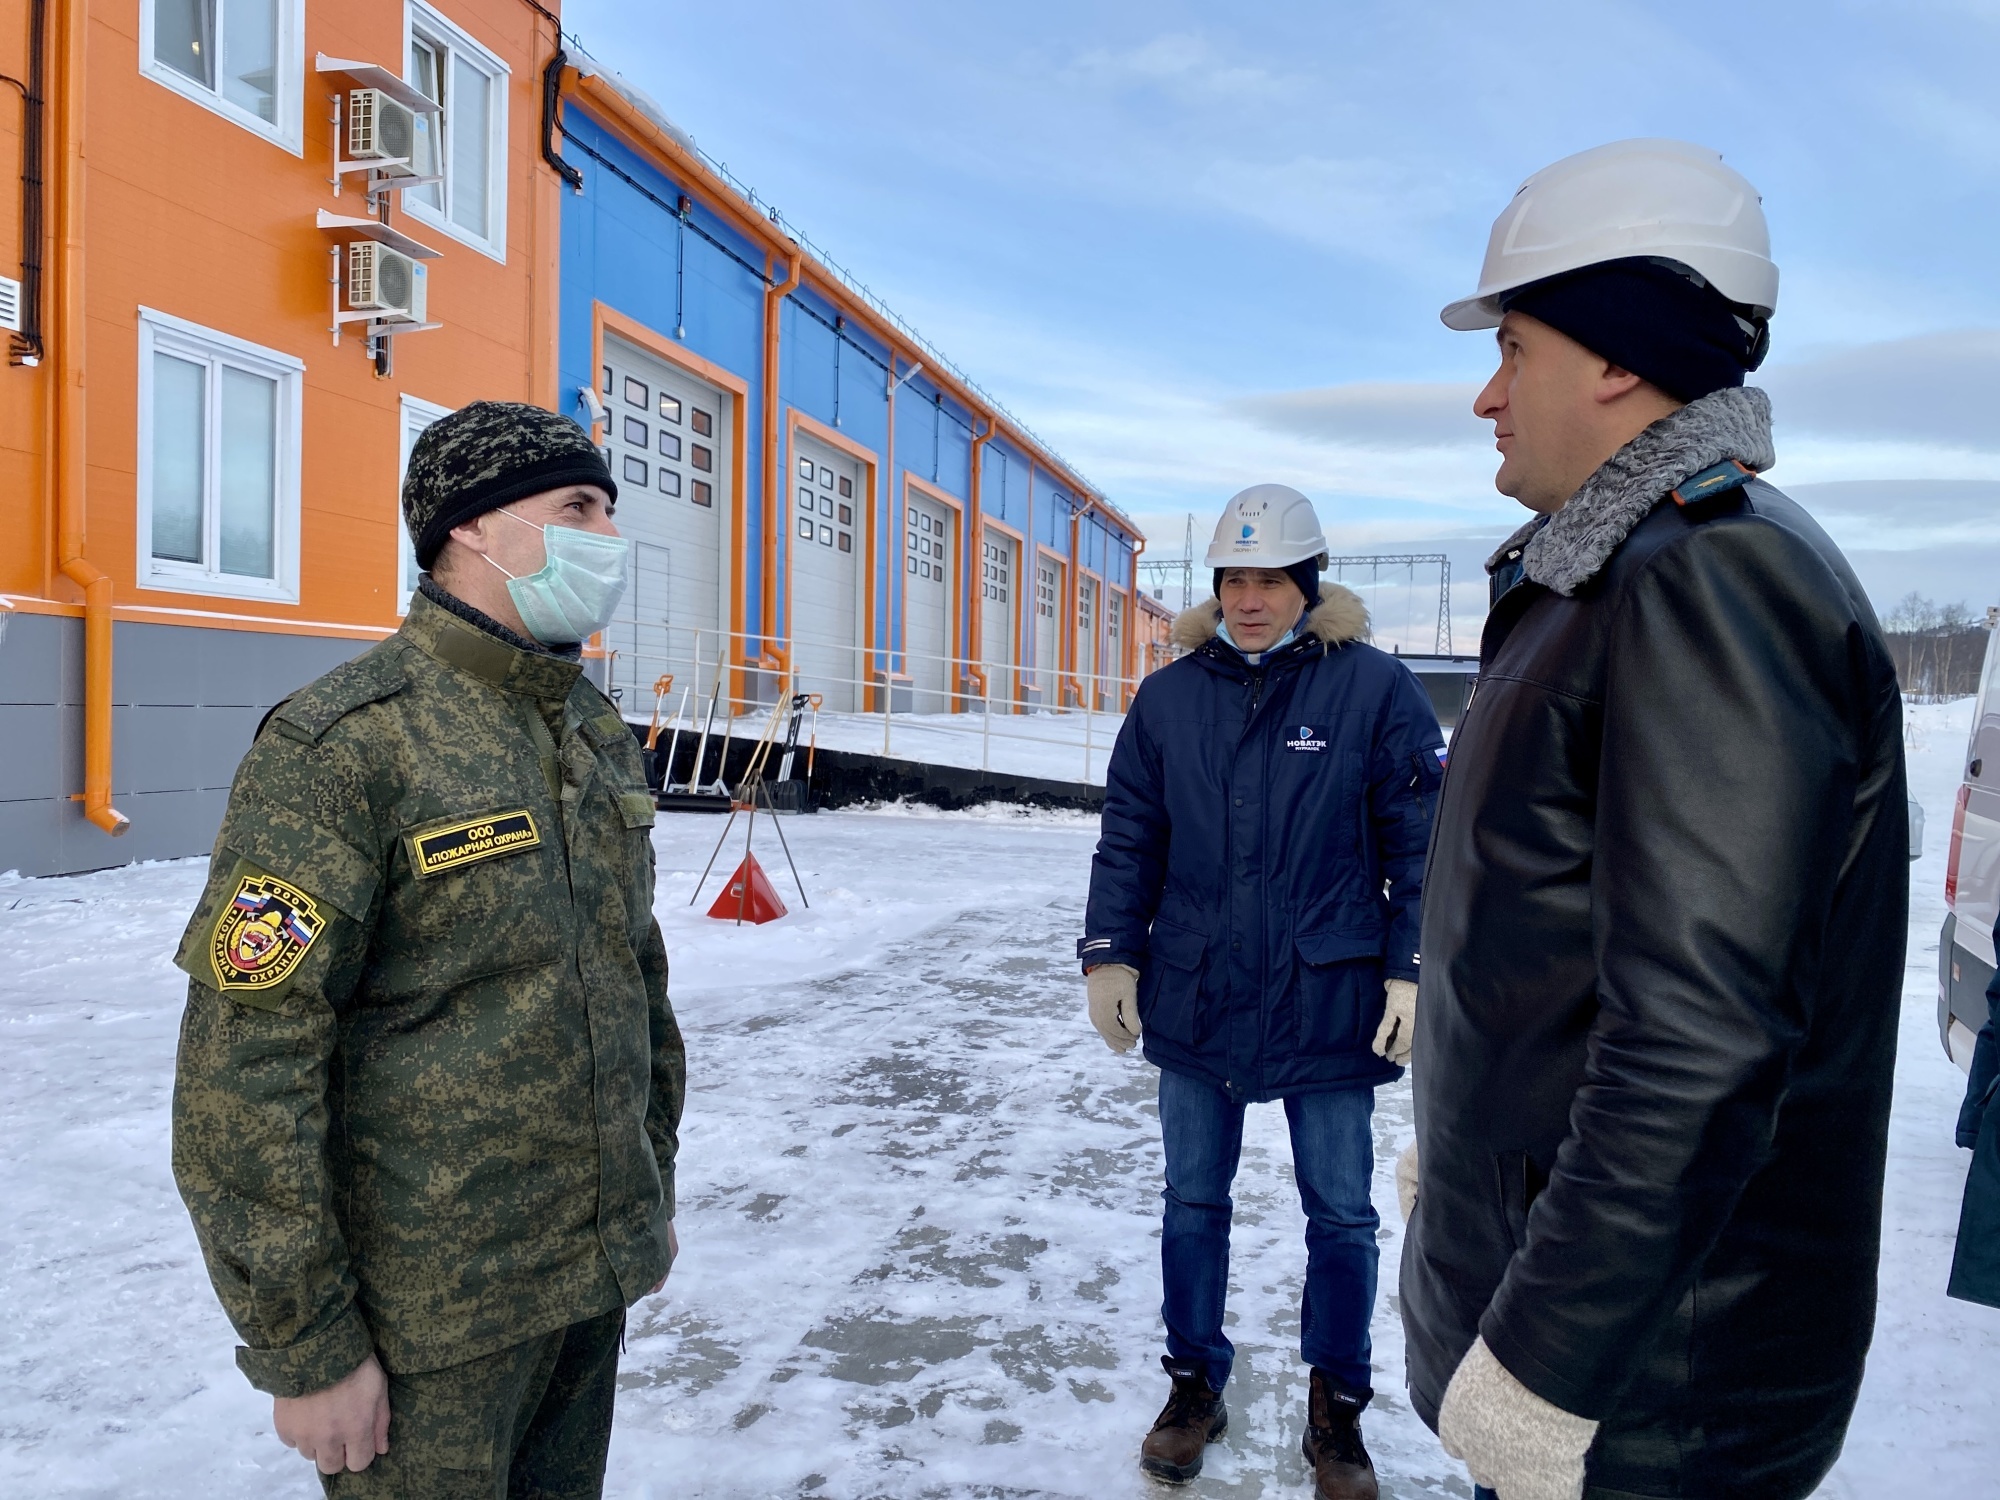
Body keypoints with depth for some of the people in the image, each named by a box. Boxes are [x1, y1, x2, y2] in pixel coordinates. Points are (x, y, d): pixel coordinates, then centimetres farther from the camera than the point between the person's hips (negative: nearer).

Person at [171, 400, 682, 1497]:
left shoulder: (600, 737, 7)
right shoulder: (339, 744, -17)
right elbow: (244, 1068, -18)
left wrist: (655, 1186, 17)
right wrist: (303, 1347, -15)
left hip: (594, 1276, 7)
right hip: (431, 1315, -6)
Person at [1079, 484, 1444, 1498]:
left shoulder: (1374, 688, -6)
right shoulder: (1170, 697, 3)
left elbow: (1420, 843, -4)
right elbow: (1130, 839, 8)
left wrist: (1412, 970, -8)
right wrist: (1110, 956, 4)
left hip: (1327, 1002, -2)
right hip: (1193, 999, 3)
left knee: (1340, 1213, 12)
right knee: (1193, 1202, 15)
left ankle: (1336, 1412, 30)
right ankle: (1194, 1384, 34)